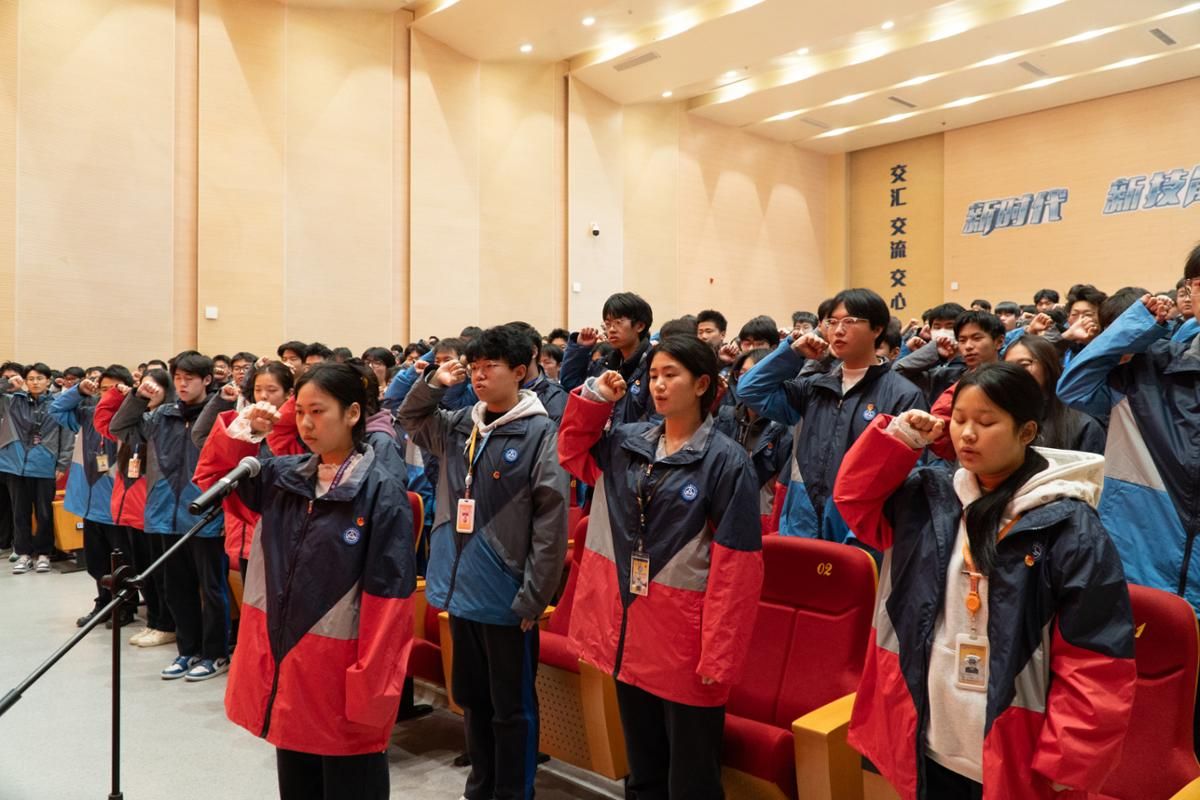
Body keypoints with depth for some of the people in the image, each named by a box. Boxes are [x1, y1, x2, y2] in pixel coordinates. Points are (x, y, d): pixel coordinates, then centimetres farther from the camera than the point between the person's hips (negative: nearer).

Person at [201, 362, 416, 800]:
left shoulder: (382, 493, -15)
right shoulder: (283, 476, 3)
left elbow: (389, 600, -16)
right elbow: (213, 477, 18)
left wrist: (370, 687, -17)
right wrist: (238, 433, -2)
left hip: (340, 674, -6)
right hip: (284, 663, 6)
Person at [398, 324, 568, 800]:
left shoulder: (540, 434, -13)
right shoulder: (458, 426, 5)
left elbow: (551, 524, -14)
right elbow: (410, 421, 23)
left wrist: (533, 598, -14)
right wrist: (432, 384, 3)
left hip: (507, 596, -6)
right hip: (461, 588, 6)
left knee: (512, 707, 9)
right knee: (472, 699, 20)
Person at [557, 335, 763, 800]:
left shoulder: (725, 460, -13)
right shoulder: (627, 442, 4)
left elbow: (735, 566, -15)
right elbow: (572, 453, 20)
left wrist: (718, 654, -17)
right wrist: (593, 399, 4)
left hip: (684, 634, -5)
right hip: (629, 624, 6)